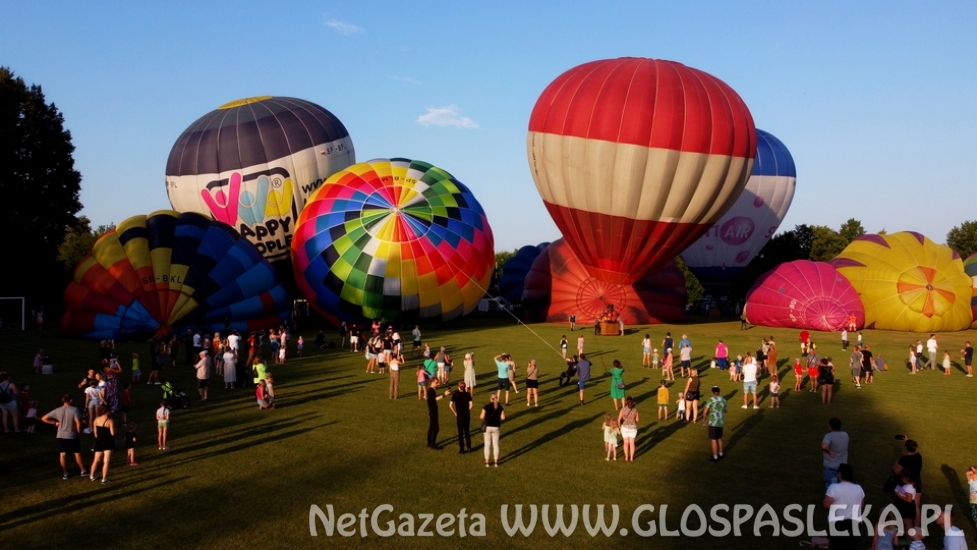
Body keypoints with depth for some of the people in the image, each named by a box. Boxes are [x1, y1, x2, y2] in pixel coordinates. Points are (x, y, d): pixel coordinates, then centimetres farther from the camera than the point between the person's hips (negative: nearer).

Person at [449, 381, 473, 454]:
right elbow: (471, 405, -10)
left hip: (459, 416, -2)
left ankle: (461, 449, 9)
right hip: (467, 415, 2)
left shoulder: (455, 394, -6)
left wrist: (455, 413, -1)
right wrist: (467, 411, 5)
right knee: (467, 431, 17)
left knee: (460, 433, 6)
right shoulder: (467, 394, -3)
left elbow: (450, 405, -13)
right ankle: (469, 447, 19)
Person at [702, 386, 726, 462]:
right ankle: (720, 454, 31)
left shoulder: (711, 400, -14)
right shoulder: (723, 400, 4)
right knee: (719, 438, 20)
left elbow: (705, 411, -14)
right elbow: (725, 411, 17)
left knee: (713, 439, 1)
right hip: (721, 422, 6)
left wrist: (704, 418, 5)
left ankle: (715, 457, 6)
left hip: (713, 422, -6)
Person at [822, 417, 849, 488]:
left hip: (831, 466, -6)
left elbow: (824, 446, -42)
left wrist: (829, 451, -24)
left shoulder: (829, 436, -24)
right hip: (842, 465, 6)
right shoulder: (845, 435, -3)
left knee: (830, 486, 4)